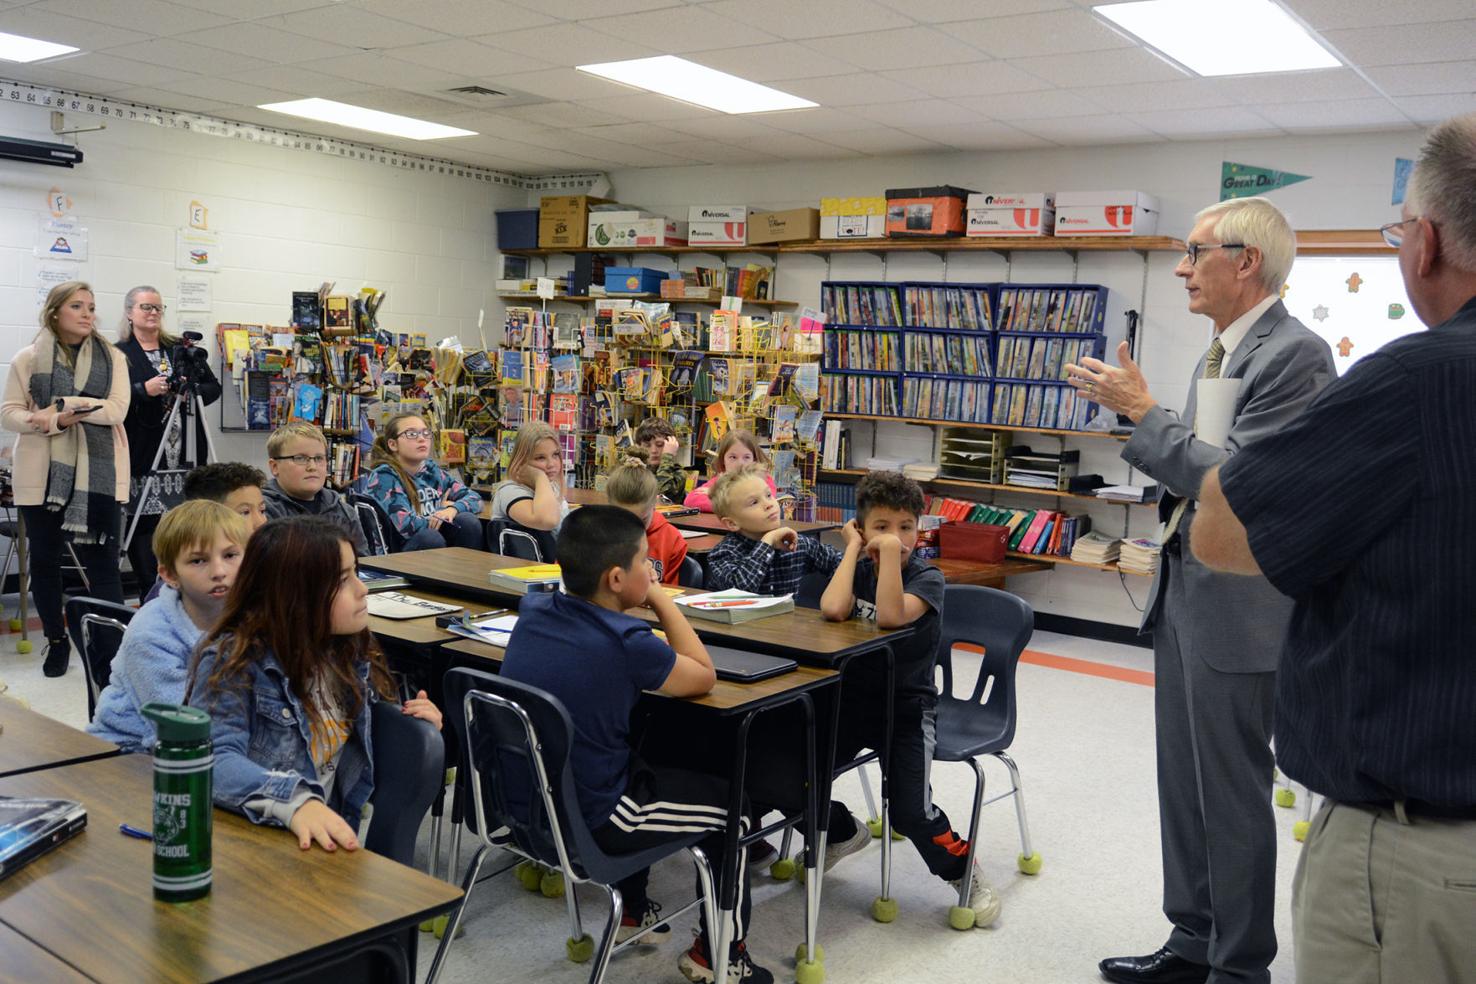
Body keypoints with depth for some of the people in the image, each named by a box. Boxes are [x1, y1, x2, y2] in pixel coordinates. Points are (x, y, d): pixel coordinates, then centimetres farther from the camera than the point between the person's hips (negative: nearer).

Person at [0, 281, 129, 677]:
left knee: (102, 562, -4)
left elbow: (116, 409, -5)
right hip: (43, 474, 1)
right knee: (45, 558, 10)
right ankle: (56, 640, 25)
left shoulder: (112, 358, 7)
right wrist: (51, 422, -17)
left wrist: (63, 407, -16)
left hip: (99, 473, -1)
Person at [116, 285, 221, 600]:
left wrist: (191, 391, -4)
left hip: (184, 458, 4)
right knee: (144, 523, -4)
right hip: (143, 461, -3)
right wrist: (144, 390, -17)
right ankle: (150, 605, 4)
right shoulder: (117, 354, 4)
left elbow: (214, 387, 15)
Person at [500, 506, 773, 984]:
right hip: (586, 825, -7)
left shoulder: (532, 612, -4)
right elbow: (704, 677, -7)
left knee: (645, 764, 34)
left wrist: (645, 598, 8)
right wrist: (660, 598, -4)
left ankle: (631, 911, 44)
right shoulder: (626, 643, -24)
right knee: (730, 801, 13)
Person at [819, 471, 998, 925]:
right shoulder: (858, 568, 0)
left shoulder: (927, 577, -10)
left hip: (906, 706, -4)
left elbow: (890, 616, -31)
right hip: (853, 699, 4)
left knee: (910, 811, -20)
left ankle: (963, 870, 14)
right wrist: (854, 547, -14)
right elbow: (833, 609, -23)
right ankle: (843, 832, 26)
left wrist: (891, 551, -28)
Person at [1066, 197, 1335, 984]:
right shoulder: (1220, 351, 11)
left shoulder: (1293, 355, -18)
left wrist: (1144, 412, -20)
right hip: (1185, 595, 9)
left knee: (1232, 793, 3)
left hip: (1237, 609, -9)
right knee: (1183, 784, 17)